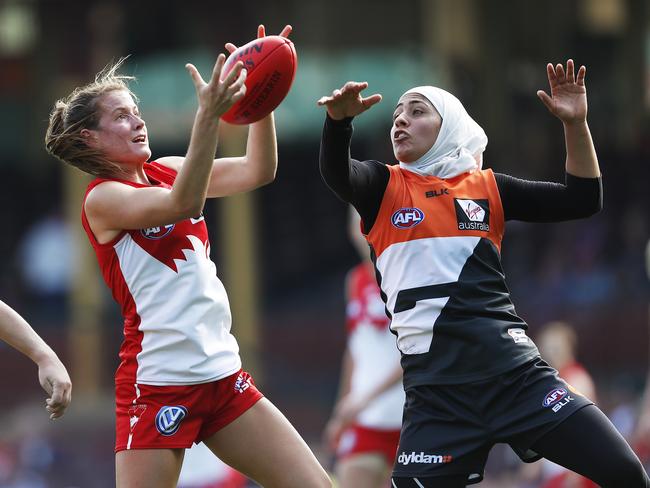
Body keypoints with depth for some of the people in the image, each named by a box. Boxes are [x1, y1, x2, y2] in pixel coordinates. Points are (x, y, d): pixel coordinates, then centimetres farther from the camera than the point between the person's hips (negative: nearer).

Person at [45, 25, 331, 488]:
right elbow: (182, 205, -25)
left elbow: (257, 171, 7)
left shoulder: (166, 172, 12)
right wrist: (208, 116, -35)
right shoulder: (103, 198, -7)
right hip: (158, 383, -7)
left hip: (222, 374, 7)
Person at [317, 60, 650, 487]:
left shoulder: (487, 188, 13)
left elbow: (583, 200, 9)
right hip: (436, 386, -1)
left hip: (515, 372, 1)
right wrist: (339, 118, -34)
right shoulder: (384, 187, 8)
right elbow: (336, 172, -13)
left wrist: (576, 124, -5)